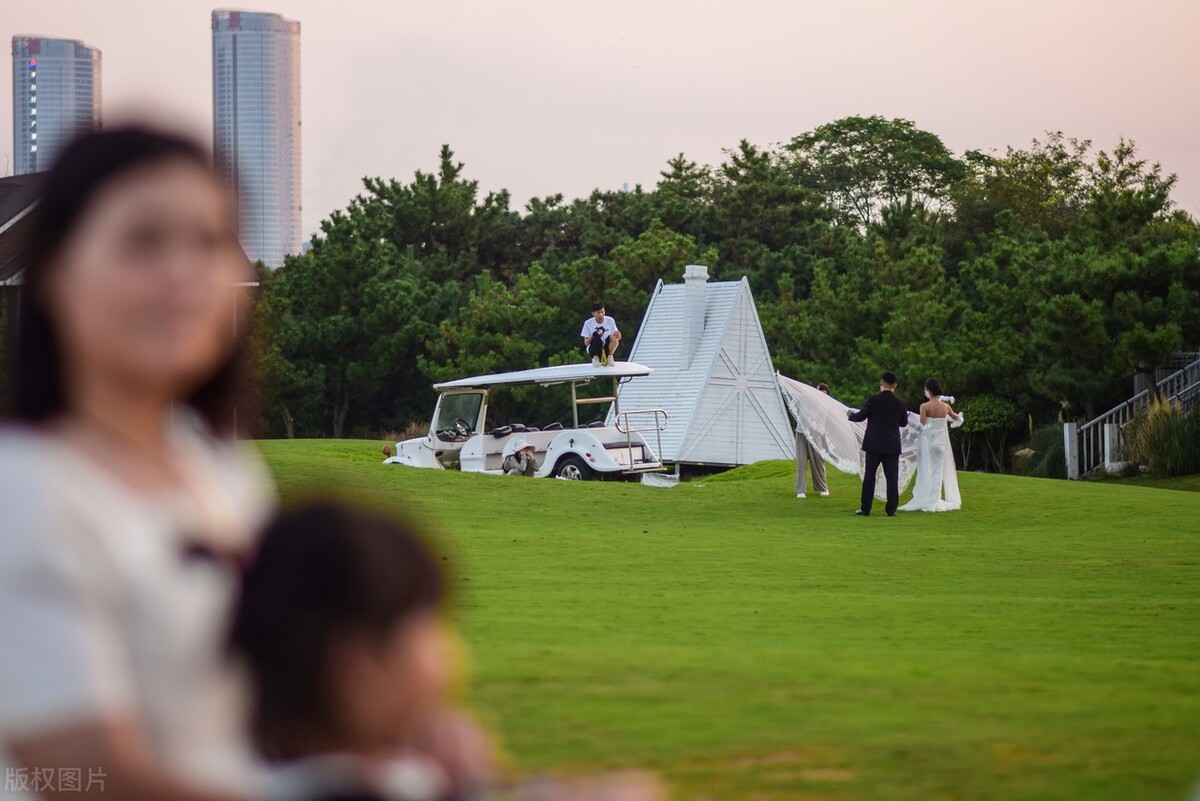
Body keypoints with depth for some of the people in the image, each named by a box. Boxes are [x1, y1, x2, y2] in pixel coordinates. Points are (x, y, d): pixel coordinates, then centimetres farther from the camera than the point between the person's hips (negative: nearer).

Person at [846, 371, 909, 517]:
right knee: (892, 477, 4)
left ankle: (865, 509, 6)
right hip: (892, 446, 2)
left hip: (874, 445, -2)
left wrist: (850, 415, 17)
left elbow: (860, 416, -4)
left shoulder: (873, 400, -10)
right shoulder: (900, 402, -2)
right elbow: (904, 423, 9)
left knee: (869, 476, 5)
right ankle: (891, 509, 1)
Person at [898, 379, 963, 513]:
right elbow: (956, 418, 16)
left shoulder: (925, 406, -13)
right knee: (938, 470, 9)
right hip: (940, 440, 3)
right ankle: (934, 501, 8)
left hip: (927, 440, -3)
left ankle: (923, 501, 2)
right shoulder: (945, 406, 0)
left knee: (925, 471, 3)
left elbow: (922, 425, -17)